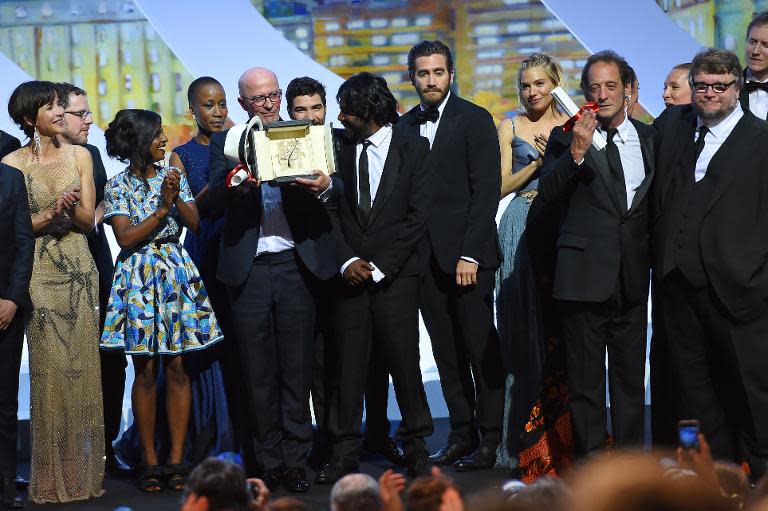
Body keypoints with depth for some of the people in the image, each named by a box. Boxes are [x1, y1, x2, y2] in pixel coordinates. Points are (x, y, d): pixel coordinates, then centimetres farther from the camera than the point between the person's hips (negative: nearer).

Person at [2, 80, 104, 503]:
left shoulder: (79, 156, 7)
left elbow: (89, 221, 4)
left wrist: (71, 207, -17)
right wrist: (50, 215, -18)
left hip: (79, 272, 2)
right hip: (39, 274, -2)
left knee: (82, 368, 1)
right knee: (50, 371, -4)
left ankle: (84, 468, 10)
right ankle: (54, 475, 4)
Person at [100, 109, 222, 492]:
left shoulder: (173, 176, 9)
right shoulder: (118, 186, -2)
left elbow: (194, 224, 3)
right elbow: (125, 238, -10)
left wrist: (177, 198, -13)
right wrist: (162, 208, -14)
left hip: (176, 274, 3)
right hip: (139, 279, -3)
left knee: (177, 368, 0)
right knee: (146, 371, -1)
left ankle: (176, 459, 4)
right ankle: (149, 460, 7)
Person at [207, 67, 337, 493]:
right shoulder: (226, 142, 8)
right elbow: (214, 205, -3)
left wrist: (325, 185, -23)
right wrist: (237, 180, -23)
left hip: (296, 264, 0)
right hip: (248, 268, 0)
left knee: (297, 369, 3)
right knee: (258, 373, 5)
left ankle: (295, 459, 9)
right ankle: (268, 461, 12)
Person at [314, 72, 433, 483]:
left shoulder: (413, 148, 0)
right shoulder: (338, 148, 8)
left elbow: (418, 214, -3)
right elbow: (330, 210, 7)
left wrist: (380, 266, -8)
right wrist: (347, 260, -6)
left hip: (395, 275, -2)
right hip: (351, 274, 2)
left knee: (402, 358, -2)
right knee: (349, 362, 1)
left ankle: (415, 442, 13)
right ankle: (345, 453, 6)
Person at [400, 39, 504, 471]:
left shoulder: (475, 120, -3)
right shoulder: (405, 126, 12)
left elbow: (487, 191, -9)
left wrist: (470, 254, -15)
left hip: (467, 254, -5)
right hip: (425, 256, 5)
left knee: (482, 349, -2)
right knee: (447, 352, 8)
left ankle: (491, 439, 4)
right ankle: (462, 434, 14)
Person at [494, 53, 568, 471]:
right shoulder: (510, 128, 9)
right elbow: (502, 186, 3)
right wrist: (539, 160, -8)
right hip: (521, 231, 0)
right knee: (524, 331, -2)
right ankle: (522, 437, 1)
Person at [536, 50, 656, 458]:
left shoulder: (650, 138, 10)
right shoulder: (566, 137, -1)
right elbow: (546, 194, -13)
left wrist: (655, 254, 9)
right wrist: (576, 152, -24)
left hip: (633, 275, 4)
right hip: (585, 275, -3)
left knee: (631, 374, 10)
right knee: (585, 378, 2)